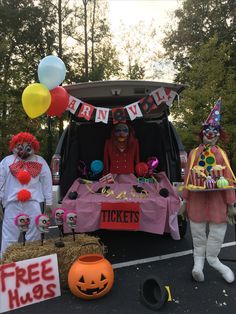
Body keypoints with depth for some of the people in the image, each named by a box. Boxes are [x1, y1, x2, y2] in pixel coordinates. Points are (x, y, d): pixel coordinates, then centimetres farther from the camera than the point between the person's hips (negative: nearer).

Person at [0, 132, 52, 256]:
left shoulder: (40, 161, 6)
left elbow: (47, 183, 7)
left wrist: (48, 203, 5)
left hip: (33, 203, 1)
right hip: (12, 203, 0)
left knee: (34, 236, 9)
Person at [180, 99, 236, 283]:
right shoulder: (194, 153, 0)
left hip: (217, 198, 0)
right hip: (197, 197, 0)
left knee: (218, 231, 10)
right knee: (198, 231, 10)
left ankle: (212, 258, 29)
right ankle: (199, 260, 26)